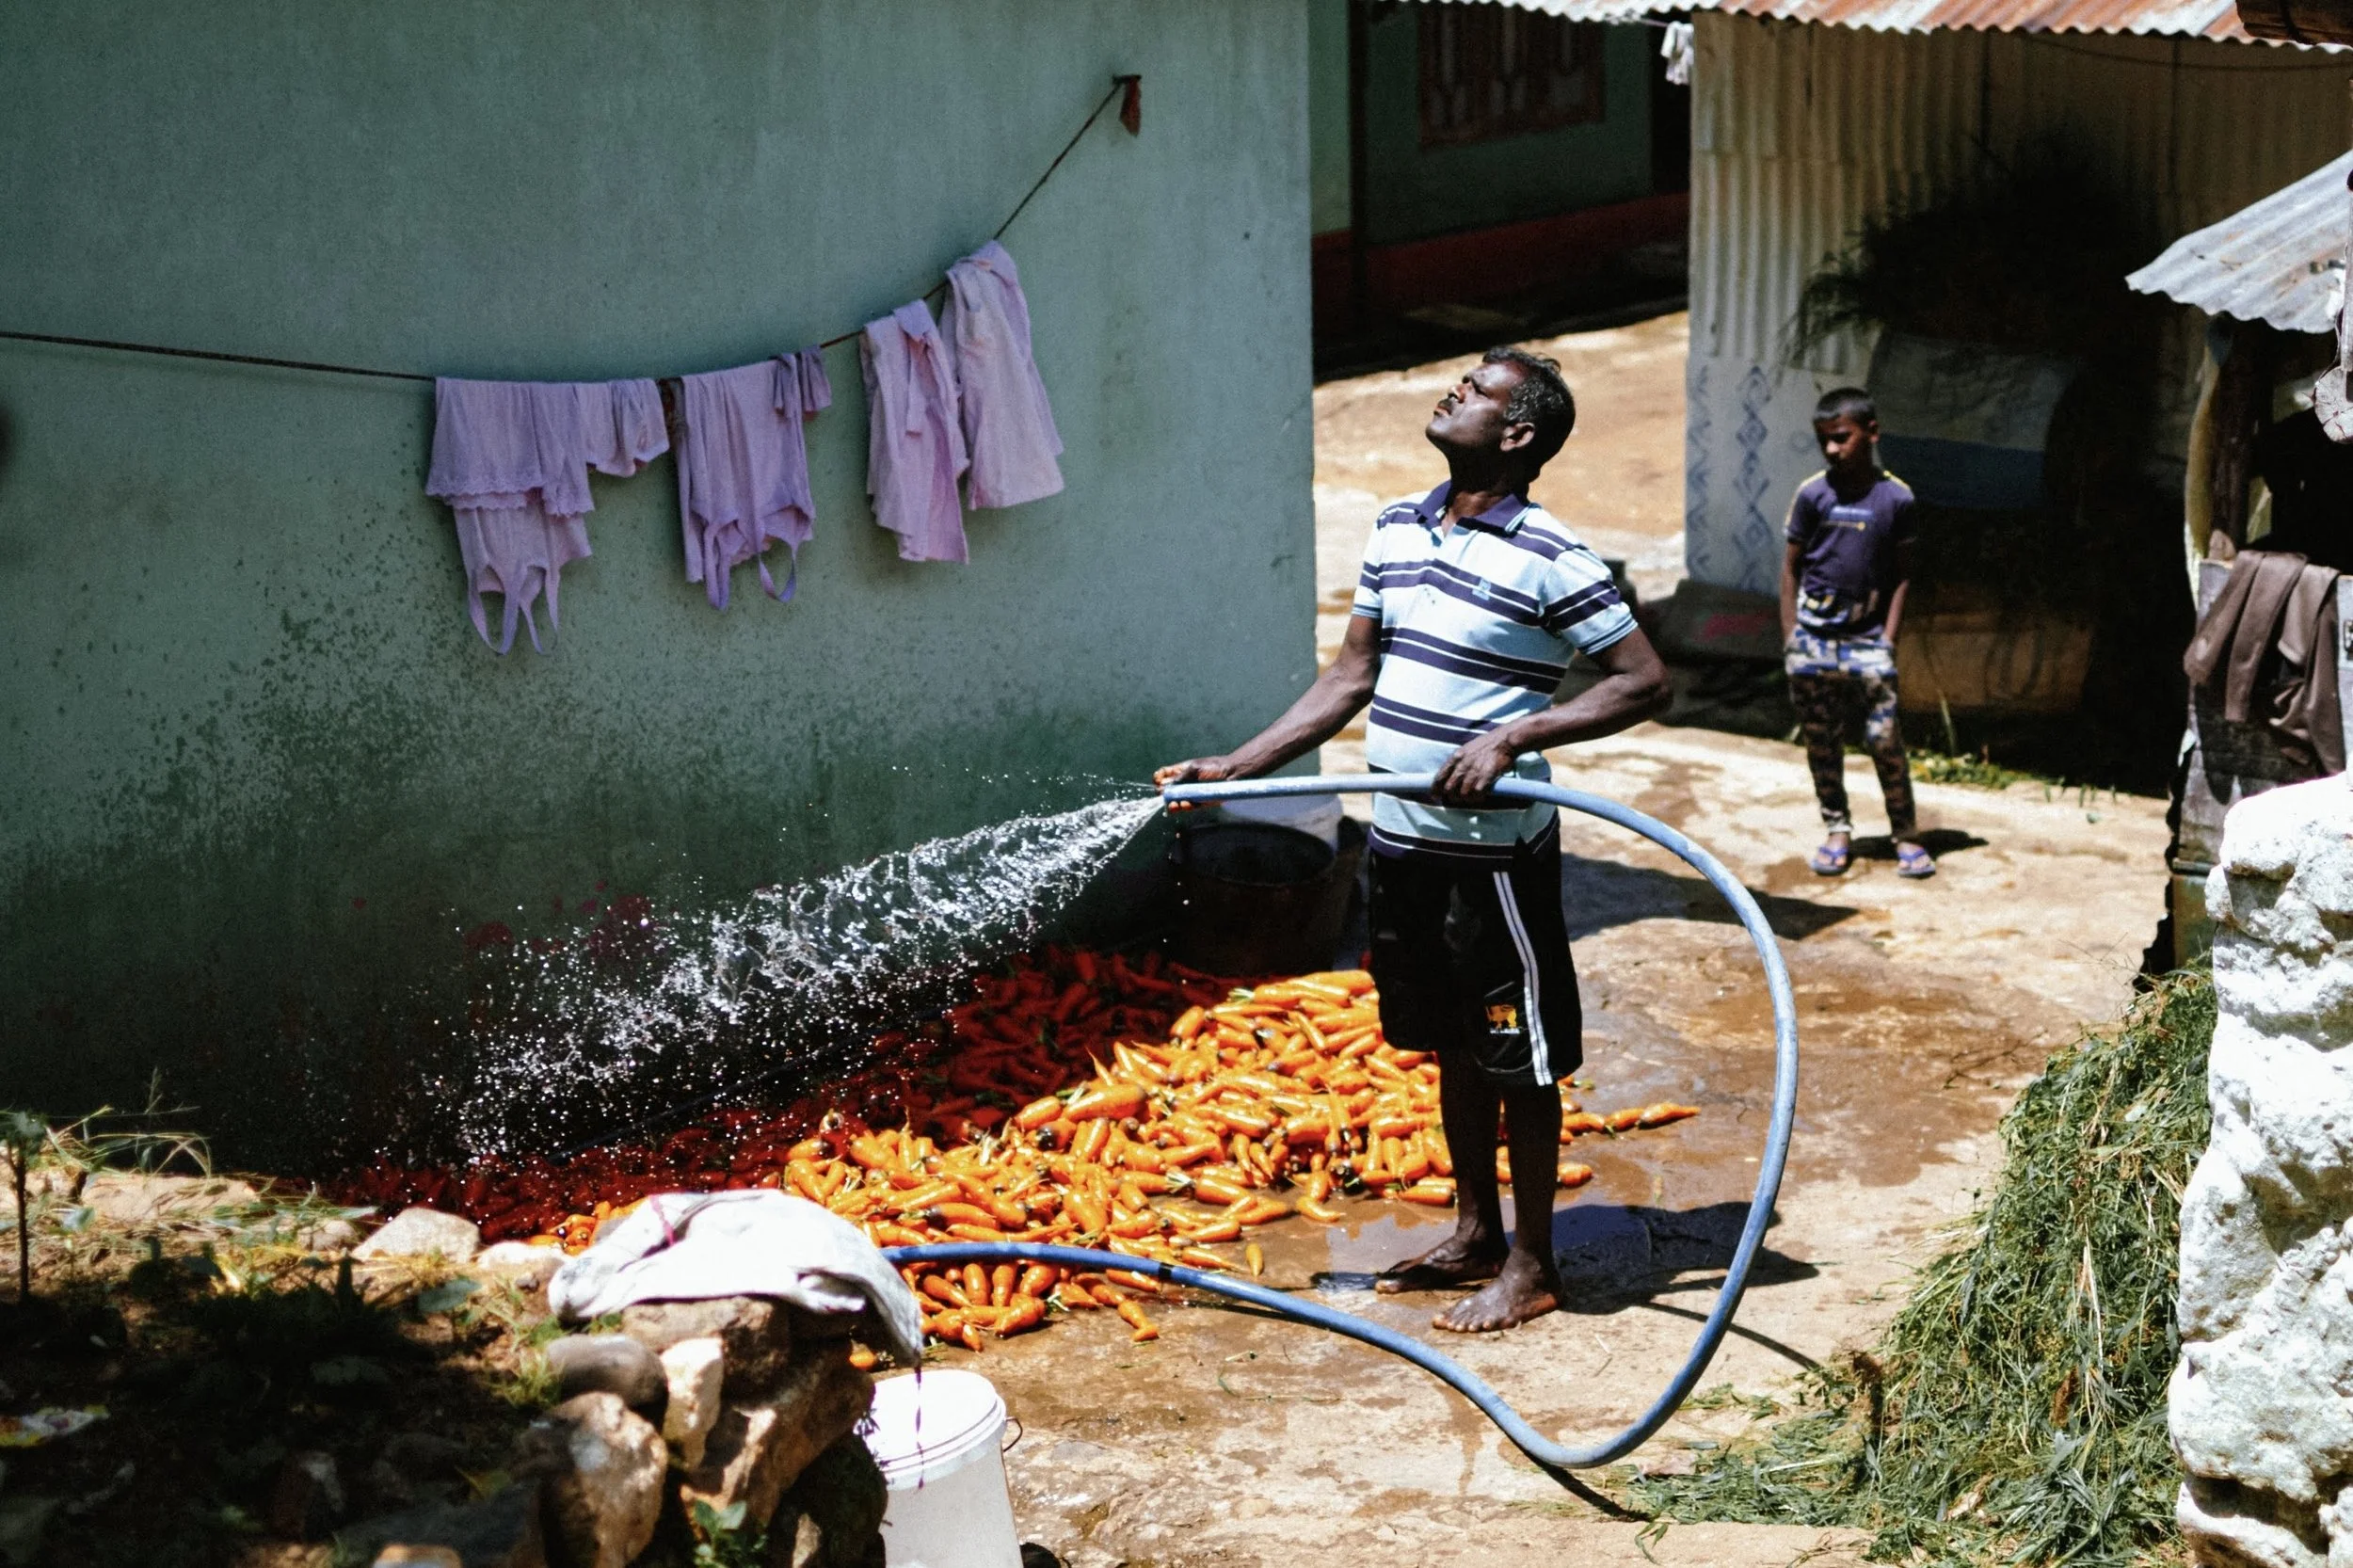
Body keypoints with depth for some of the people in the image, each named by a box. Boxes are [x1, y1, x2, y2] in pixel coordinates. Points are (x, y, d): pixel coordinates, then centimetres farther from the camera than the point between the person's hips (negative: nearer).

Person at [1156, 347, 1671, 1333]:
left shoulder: (1548, 559, -14)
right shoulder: (1397, 532, 7)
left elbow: (1644, 682, -14)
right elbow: (1353, 678, 12)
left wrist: (1510, 738, -23)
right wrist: (1236, 767, 6)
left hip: (1494, 851, -7)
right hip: (1403, 842, 7)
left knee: (1519, 1056, 5)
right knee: (1452, 1046, 18)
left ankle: (1531, 1265, 16)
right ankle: (1476, 1231, 33)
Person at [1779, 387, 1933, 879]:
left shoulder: (1896, 498, -2)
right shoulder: (1813, 494, -1)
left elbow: (1902, 574, 4)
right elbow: (1791, 568, 5)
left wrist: (1889, 636, -2)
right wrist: (1789, 635, 1)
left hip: (1868, 639, -1)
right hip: (1814, 636, 1)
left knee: (1885, 738, -3)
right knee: (1821, 741, 8)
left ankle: (1905, 834, 9)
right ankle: (1836, 829, 22)